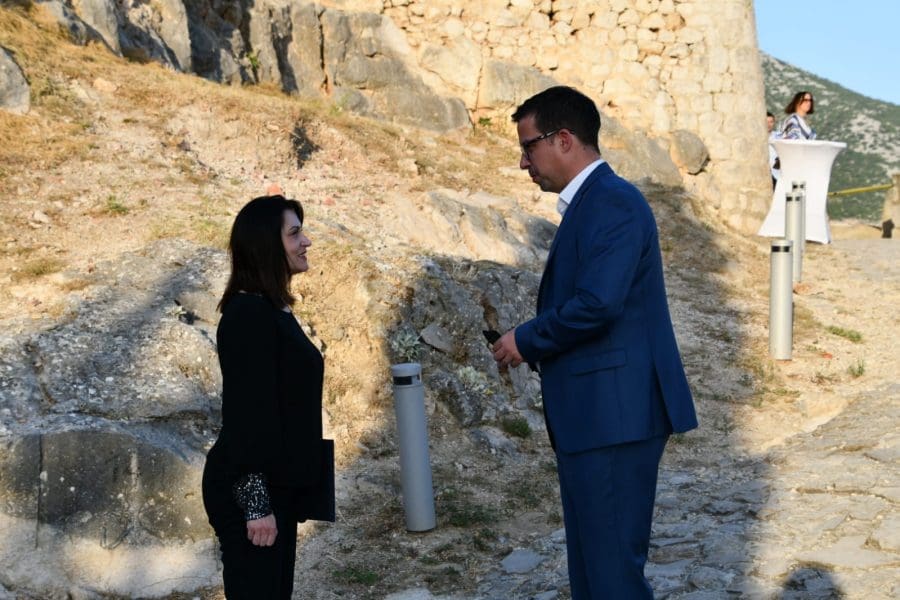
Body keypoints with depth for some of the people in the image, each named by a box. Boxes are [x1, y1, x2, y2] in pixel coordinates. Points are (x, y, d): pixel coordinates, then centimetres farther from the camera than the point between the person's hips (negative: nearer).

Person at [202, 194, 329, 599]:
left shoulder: (273, 311, 12)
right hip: (249, 490, -9)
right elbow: (246, 413, -21)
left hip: (276, 486, 10)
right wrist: (256, 502, -22)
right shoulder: (249, 315, -17)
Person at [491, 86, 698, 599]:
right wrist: (534, 346, 6)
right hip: (594, 416, 11)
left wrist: (527, 340, -12)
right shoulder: (590, 203, 17)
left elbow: (598, 303, -25)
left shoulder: (614, 202, -14)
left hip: (615, 415, -11)